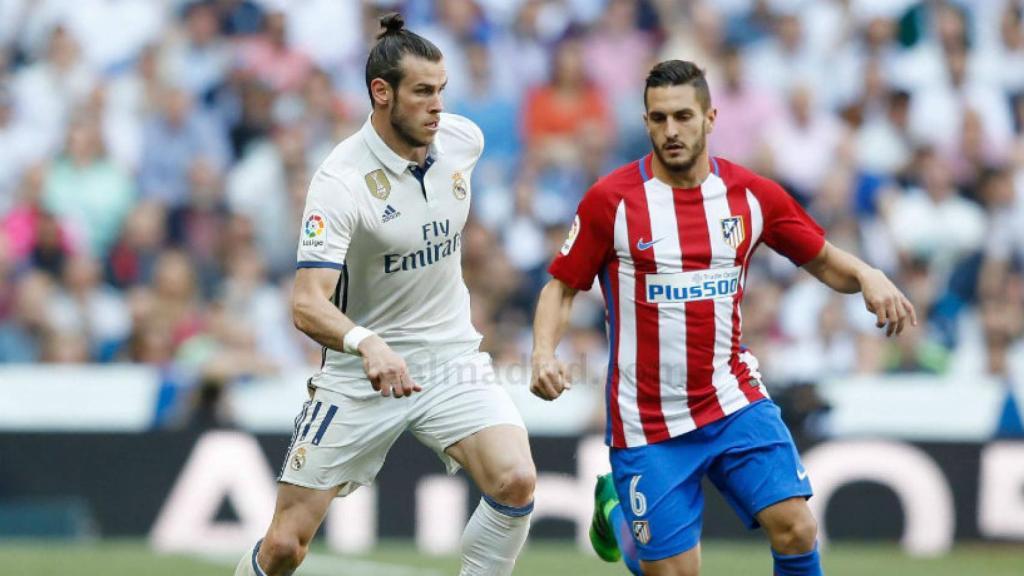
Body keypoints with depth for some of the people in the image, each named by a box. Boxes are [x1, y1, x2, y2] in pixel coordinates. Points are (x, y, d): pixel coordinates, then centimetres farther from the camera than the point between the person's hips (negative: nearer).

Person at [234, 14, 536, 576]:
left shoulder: (462, 139, -5)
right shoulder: (341, 180, -21)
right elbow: (308, 304, -31)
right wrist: (367, 344, -49)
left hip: (451, 360, 4)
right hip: (357, 376, -4)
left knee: (515, 481, -24)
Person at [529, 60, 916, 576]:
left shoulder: (753, 195, -1)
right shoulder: (610, 199, -8)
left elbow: (823, 261, 11)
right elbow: (562, 288, -1)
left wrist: (867, 277, -11)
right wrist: (543, 354, -19)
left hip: (733, 400, 2)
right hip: (647, 421, -2)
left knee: (795, 528, -17)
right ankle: (615, 507, 33)